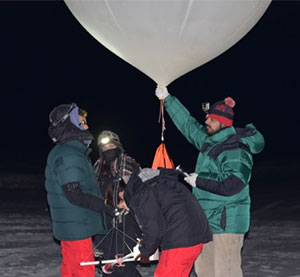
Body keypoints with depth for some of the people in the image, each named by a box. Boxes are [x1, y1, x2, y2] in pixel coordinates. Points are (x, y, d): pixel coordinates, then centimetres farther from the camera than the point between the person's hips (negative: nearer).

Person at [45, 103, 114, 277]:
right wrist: (104, 206, -17)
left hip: (69, 226, 10)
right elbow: (75, 195, -23)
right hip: (77, 227, -10)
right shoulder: (68, 156, -19)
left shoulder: (66, 152, 15)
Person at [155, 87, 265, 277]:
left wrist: (199, 181, -16)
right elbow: (187, 124, 23)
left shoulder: (236, 151, -17)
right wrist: (167, 98, 25)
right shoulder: (209, 141, 10)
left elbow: (231, 186, -27)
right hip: (207, 219, 10)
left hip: (226, 223, -10)